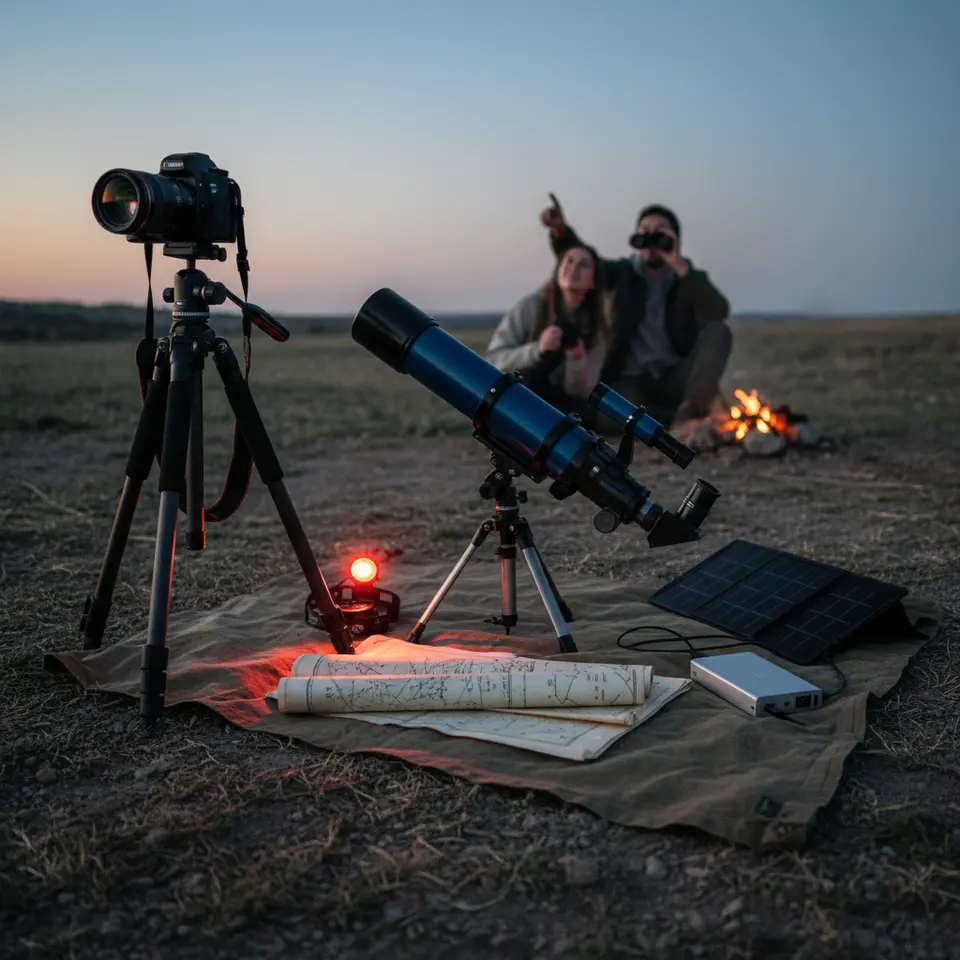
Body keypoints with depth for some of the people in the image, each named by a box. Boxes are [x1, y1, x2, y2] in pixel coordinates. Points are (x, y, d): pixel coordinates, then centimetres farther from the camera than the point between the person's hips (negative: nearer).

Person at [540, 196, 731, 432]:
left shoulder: (692, 279, 6)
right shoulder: (623, 274, 10)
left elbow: (719, 313, -16)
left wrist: (680, 265, -22)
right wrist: (560, 230, -30)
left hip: (678, 380, 1)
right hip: (632, 383, -1)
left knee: (718, 331, -24)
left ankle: (689, 412, -38)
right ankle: (684, 421, -23)